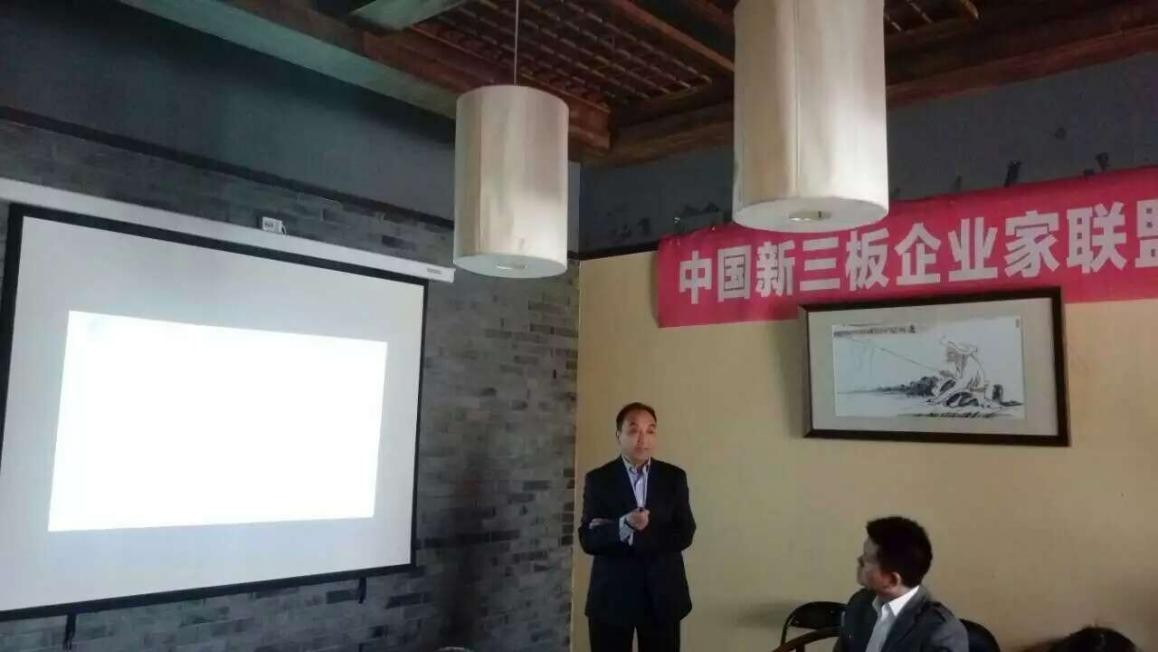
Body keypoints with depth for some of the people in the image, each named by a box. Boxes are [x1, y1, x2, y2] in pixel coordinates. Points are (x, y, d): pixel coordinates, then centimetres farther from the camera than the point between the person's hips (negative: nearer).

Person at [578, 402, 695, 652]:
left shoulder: (674, 477, 4)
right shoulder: (598, 479, -1)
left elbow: (684, 534, -4)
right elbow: (588, 540, -8)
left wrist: (632, 536, -13)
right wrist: (624, 526, -26)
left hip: (663, 594, 1)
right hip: (611, 595, -1)